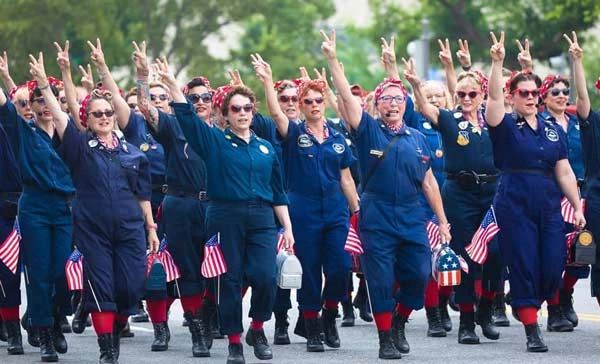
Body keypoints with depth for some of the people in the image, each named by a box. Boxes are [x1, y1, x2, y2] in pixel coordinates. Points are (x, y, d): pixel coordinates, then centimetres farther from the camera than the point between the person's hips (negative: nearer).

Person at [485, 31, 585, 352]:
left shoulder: (553, 130, 12)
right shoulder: (506, 127, 1)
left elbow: (564, 172, 12)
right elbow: (493, 98, -17)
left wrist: (578, 207, 7)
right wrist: (497, 62, -28)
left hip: (549, 206, 4)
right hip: (515, 205, -4)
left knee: (553, 268, 0)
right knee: (523, 267, -5)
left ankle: (525, 304, 27)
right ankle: (532, 330, 1)